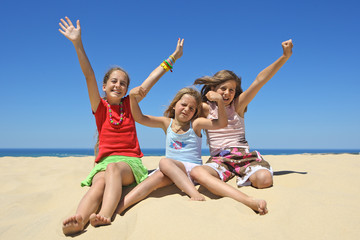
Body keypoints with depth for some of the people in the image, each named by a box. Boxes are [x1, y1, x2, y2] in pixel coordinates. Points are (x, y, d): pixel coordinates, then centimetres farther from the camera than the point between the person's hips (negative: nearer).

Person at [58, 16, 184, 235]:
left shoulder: (129, 104, 13)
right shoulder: (100, 107, 10)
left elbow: (153, 78, 11)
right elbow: (89, 76, -1)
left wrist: (174, 57, 14)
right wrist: (78, 43, -9)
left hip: (130, 161, 0)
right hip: (105, 162, 0)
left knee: (113, 168, -35)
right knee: (98, 184, -33)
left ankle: (104, 216, -57)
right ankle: (78, 221, -59)